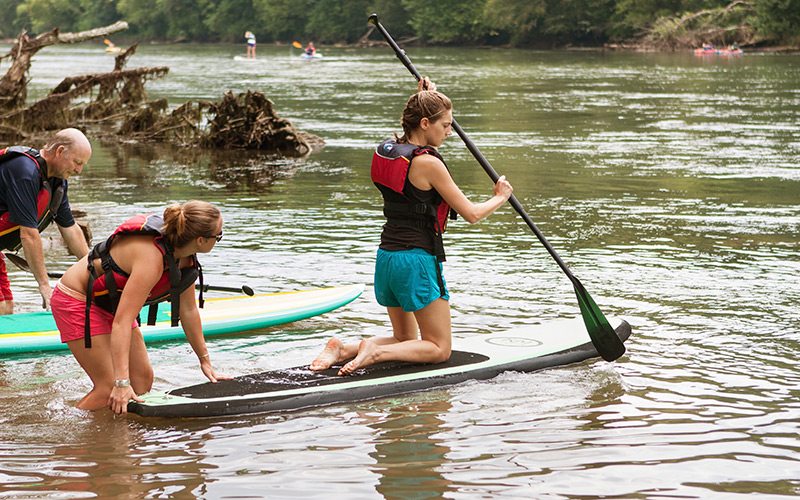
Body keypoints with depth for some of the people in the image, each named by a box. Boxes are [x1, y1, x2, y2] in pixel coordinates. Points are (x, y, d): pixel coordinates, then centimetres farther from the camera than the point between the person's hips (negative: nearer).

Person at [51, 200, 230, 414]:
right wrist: (122, 383, -41)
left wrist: (205, 361, 10)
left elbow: (188, 310, 6)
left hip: (109, 304, 9)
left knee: (143, 379, 4)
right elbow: (122, 322, -38)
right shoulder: (151, 257, -35)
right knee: (110, 389, -13)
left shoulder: (185, 257, -9)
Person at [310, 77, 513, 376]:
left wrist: (424, 99, 34)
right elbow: (470, 214, -11)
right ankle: (375, 351, -16)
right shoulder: (428, 163, -17)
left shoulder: (387, 150, 6)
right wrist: (500, 197, 8)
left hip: (386, 258, 8)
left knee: (405, 341, 23)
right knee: (439, 349, 5)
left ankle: (343, 349, 2)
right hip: (418, 260, -8)